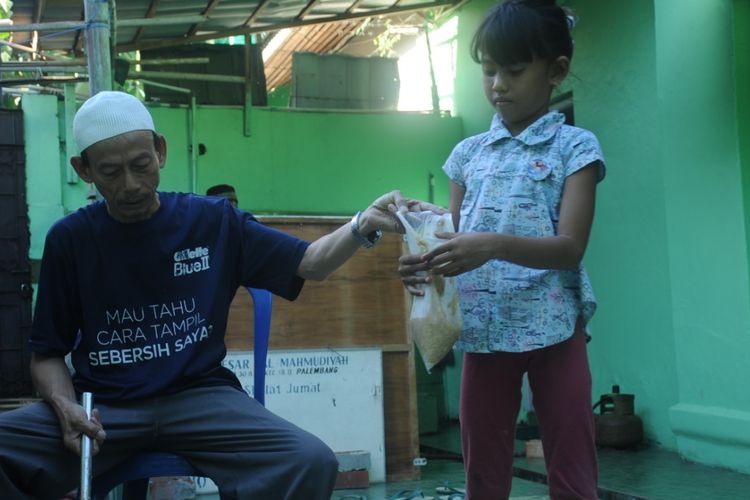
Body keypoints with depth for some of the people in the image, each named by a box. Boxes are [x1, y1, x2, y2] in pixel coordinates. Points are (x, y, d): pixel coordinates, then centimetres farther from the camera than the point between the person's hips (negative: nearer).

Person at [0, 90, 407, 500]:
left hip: (200, 396, 0)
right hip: (102, 405, 0)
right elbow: (47, 354, 9)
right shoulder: (69, 238, 5)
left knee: (312, 463, -27)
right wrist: (65, 406, -13)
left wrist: (364, 225, -13)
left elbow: (309, 263, 7)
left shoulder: (213, 221, 6)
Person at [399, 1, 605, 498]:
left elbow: (571, 247, -12)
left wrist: (495, 245, -28)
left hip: (552, 327, -4)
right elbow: (456, 241, 12)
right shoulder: (468, 153, 11)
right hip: (483, 328, 4)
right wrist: (425, 261, -12)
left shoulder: (575, 146, -2)